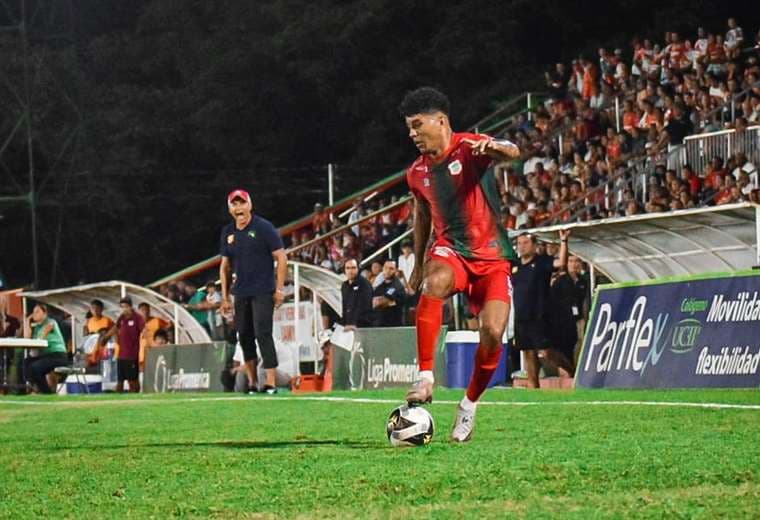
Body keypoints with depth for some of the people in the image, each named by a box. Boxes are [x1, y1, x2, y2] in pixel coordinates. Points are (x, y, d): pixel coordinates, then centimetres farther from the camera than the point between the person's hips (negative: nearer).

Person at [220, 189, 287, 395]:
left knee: (263, 334, -13)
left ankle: (271, 383, -14)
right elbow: (225, 265, 17)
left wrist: (279, 289, -11)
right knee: (244, 336, 7)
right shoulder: (228, 232, 10)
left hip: (263, 292, -6)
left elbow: (281, 258, -6)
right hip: (240, 293, 6)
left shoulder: (264, 228, -6)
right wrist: (225, 296, 13)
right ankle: (251, 383, 15)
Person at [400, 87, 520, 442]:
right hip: (450, 251, 3)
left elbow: (512, 153, -31)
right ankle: (426, 378, -35)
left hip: (492, 257, -2)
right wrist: (418, 264, 27)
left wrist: (495, 148, -54)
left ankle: (469, 405, 10)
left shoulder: (470, 148, -10)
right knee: (434, 283, -34)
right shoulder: (417, 173, 8)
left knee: (492, 333, -16)